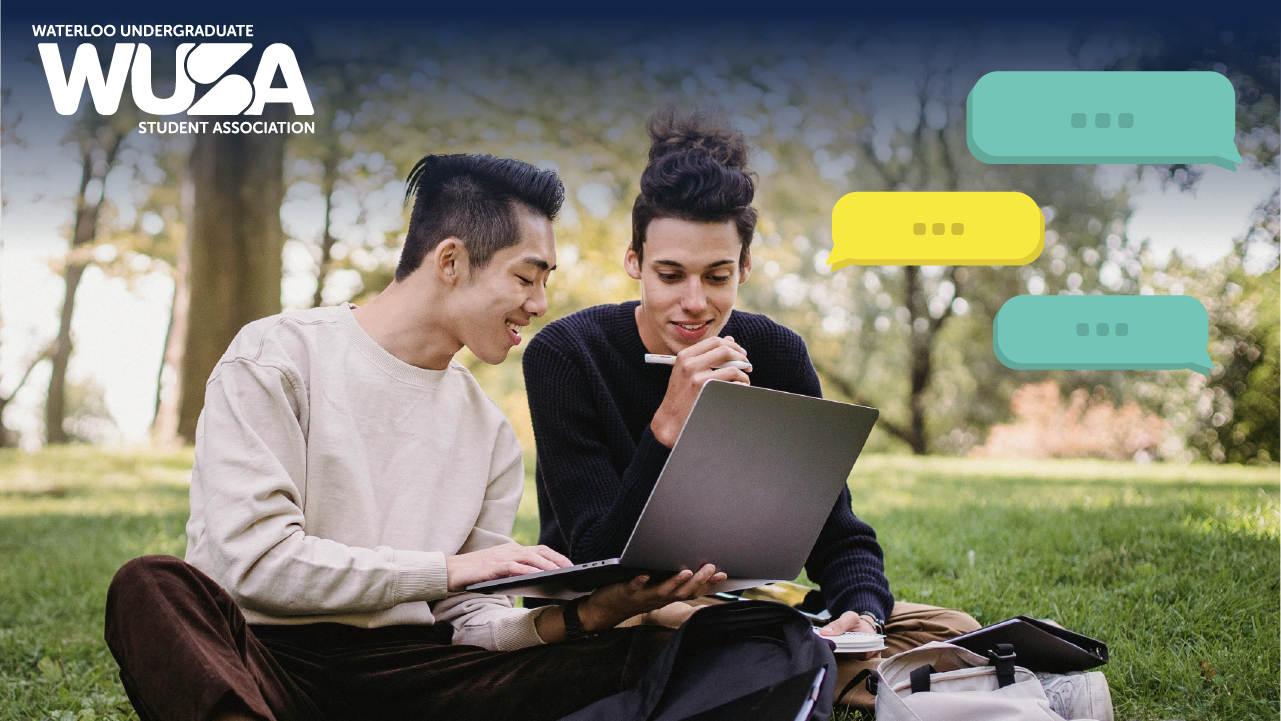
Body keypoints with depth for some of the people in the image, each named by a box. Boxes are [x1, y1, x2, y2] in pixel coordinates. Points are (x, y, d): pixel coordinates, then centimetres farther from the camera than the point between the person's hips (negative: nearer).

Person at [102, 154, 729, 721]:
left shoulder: (489, 433, 17)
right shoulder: (278, 357, 0)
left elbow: (466, 618, 11)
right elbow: (252, 557, -12)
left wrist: (575, 617, -10)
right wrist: (448, 568, -15)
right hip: (266, 654, -4)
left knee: (645, 653, -17)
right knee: (153, 586, -36)